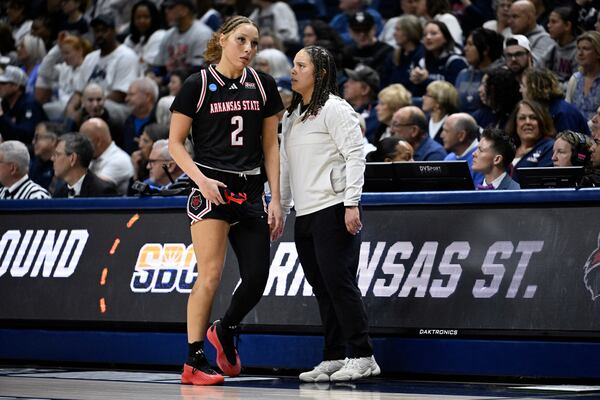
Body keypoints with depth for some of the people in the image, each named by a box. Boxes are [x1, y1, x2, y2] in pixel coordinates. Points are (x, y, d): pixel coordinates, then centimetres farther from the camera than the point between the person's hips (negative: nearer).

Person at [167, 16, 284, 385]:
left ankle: (225, 331, 30)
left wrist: (276, 199, 4)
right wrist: (201, 179, -15)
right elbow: (175, 143, 0)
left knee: (257, 279, 1)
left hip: (250, 191, 4)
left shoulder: (263, 85, 8)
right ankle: (194, 362, -4)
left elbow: (271, 146, 11)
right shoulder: (199, 85, -3)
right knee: (210, 276, -12)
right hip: (212, 187, -4)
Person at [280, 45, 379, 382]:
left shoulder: (335, 109, -5)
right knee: (322, 289, 7)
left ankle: (363, 357, -8)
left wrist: (351, 203, -18)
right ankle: (334, 358, 10)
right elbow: (286, 165, 26)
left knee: (339, 282, -11)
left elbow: (355, 155, -12)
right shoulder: (292, 116, 20)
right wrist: (281, 206, 22)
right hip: (304, 215, 8)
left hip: (333, 210, -8)